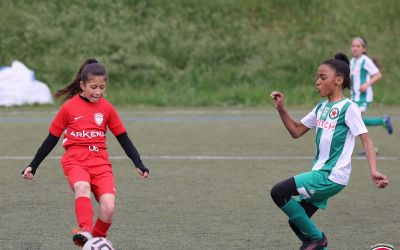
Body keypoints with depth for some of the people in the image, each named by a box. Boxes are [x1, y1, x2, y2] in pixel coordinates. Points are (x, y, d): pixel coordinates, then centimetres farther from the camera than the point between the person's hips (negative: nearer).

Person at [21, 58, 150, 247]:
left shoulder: (106, 108, 8)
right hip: (75, 160, -2)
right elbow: (52, 139, 11)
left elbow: (123, 138, 15)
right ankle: (85, 231, -48)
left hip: (100, 162, 2)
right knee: (82, 187, -37)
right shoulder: (69, 107, 3)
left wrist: (138, 164, 8)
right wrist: (33, 166, 13)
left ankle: (97, 239, 5)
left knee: (108, 208, -19)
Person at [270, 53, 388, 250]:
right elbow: (296, 131, 19)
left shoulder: (348, 108, -10)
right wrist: (281, 109, 4)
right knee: (297, 222, 9)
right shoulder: (321, 108, 13)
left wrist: (373, 170, -28)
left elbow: (365, 139, -14)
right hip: (320, 174, 8)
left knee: (278, 192, -16)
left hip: (332, 176, -8)